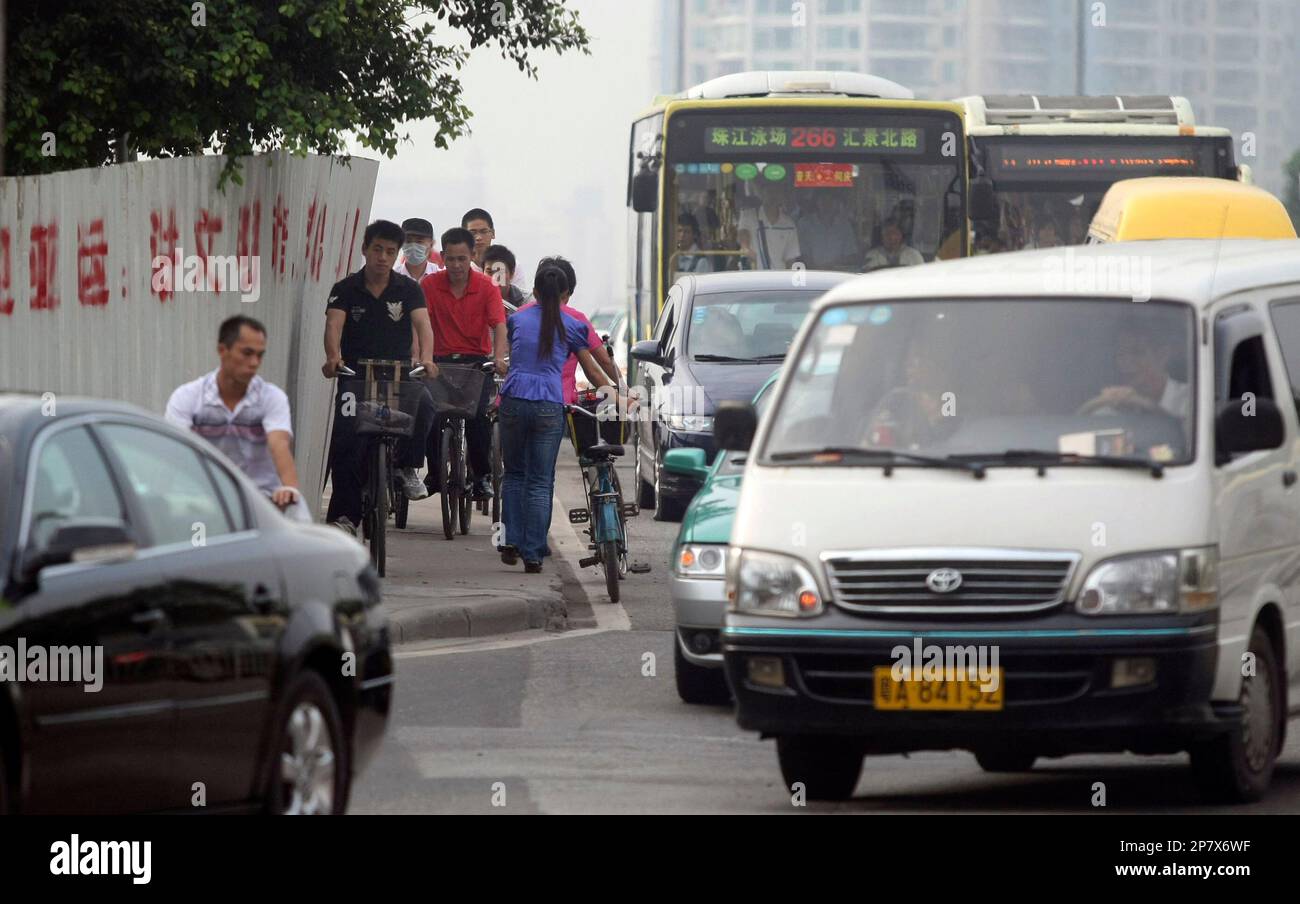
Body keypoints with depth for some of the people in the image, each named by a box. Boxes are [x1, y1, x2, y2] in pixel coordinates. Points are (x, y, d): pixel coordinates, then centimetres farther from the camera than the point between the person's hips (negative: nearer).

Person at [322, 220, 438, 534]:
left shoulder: (408, 289, 6)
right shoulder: (346, 290, 4)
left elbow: (422, 324, -8)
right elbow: (334, 324, -11)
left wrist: (425, 358, -29)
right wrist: (334, 357, -33)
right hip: (356, 374, 0)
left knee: (423, 405, -30)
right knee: (347, 444, -14)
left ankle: (406, 467, -7)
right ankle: (344, 515, -3)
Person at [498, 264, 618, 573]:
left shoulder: (518, 319, 12)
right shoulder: (571, 327, 6)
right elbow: (592, 372, 11)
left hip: (513, 403, 1)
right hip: (549, 406, -1)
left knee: (514, 474, 17)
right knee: (540, 482, 4)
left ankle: (512, 541, 6)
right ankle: (533, 554, 0)